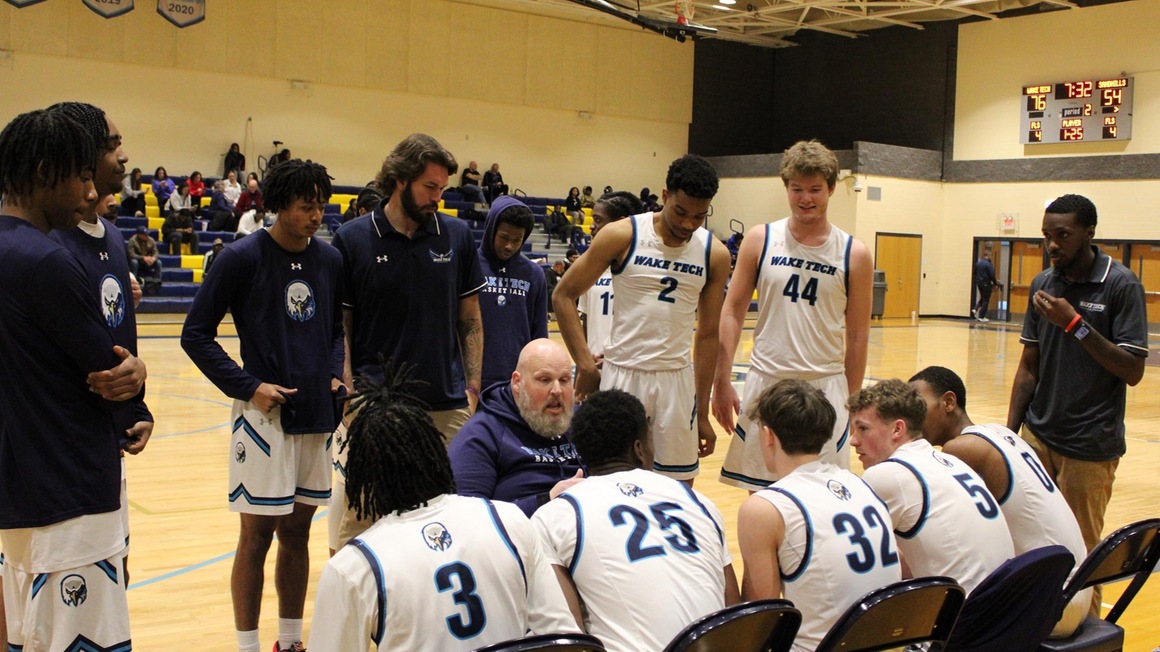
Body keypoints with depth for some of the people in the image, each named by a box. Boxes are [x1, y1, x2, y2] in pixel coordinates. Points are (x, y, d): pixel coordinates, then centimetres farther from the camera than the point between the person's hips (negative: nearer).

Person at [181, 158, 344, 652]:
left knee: (296, 533, 13)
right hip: (264, 414, -5)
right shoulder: (242, 258, -9)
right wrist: (248, 386, -12)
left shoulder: (330, 259, 5)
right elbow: (196, 335, -6)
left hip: (318, 413, 5)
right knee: (257, 535, 3)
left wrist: (334, 374, 2)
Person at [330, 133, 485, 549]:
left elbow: (470, 319, 10)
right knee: (361, 515, 2)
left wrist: (472, 389, 3)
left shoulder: (457, 236, 5)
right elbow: (339, 326, 1)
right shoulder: (352, 239, -1)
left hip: (447, 406, 2)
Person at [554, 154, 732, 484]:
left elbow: (708, 335, 6)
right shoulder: (623, 236, -8)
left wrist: (702, 412, 6)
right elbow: (563, 295, -3)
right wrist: (585, 364, -11)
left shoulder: (715, 255, 1)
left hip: (676, 380, 3)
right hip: (621, 373, -2)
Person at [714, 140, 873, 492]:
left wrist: (851, 401, 5)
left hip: (825, 386, 0)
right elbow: (733, 311, 2)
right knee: (758, 490, 8)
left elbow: (857, 335, 5)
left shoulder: (854, 254, 0)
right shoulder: (760, 240, 1)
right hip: (766, 380, 1)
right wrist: (722, 382, -3)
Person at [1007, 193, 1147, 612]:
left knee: (1081, 552, 4)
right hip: (1038, 437, 5)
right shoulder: (1043, 284, 6)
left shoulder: (1121, 286, -9)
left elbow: (1132, 371, -14)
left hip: (1090, 446, -5)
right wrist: (1009, 431, 6)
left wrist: (1074, 323, -20)